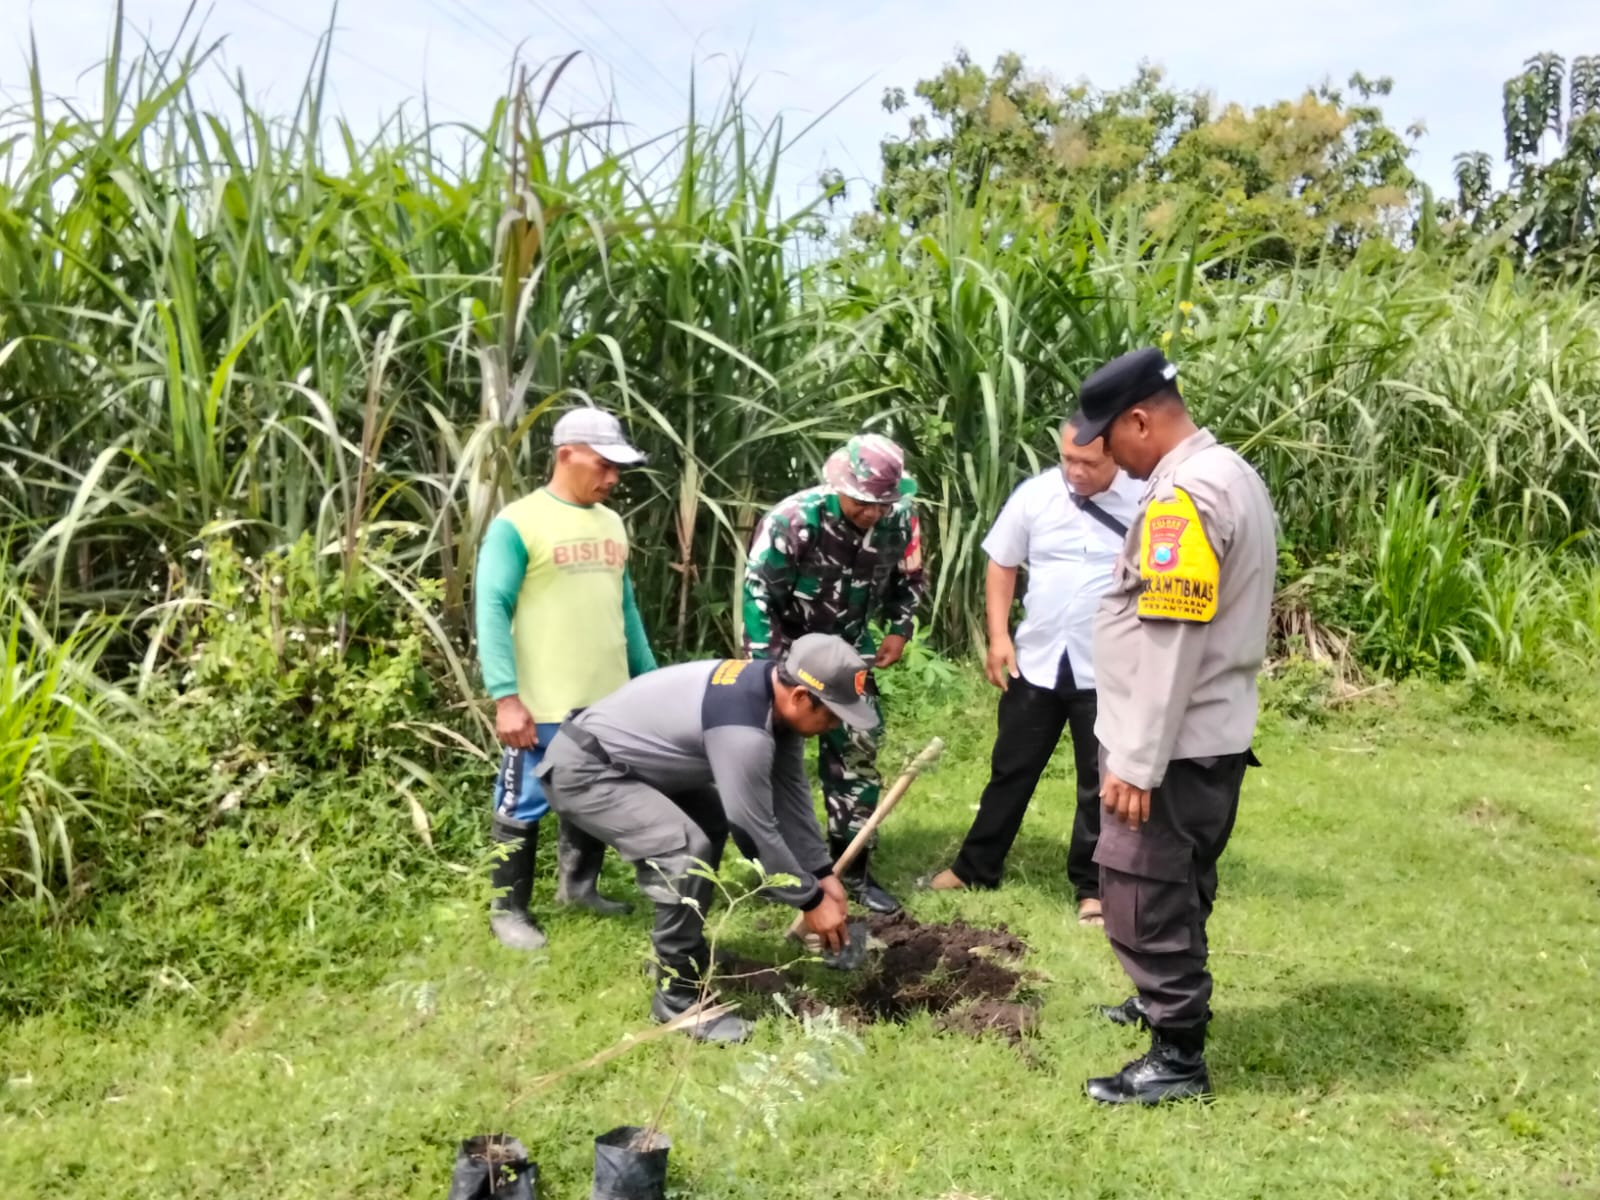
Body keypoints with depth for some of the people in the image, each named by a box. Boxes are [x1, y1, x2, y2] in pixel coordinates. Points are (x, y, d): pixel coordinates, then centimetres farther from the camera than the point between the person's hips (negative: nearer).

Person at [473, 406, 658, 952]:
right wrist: (506, 696, -21)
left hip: (610, 700, 7)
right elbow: (492, 609, -14)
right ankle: (508, 908, 22)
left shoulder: (611, 523, 12)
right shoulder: (517, 523, -10)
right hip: (544, 704, -7)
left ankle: (579, 884, 38)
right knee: (525, 807, 6)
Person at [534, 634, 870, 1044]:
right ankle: (678, 999, -8)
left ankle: (677, 952, 35)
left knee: (713, 820, 24)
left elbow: (790, 795, 6)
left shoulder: (770, 690, -1)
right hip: (583, 771, -11)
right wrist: (811, 901, -10)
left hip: (619, 758, 11)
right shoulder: (743, 728, -30)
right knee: (687, 851, -26)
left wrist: (823, 873, 5)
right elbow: (756, 830, -22)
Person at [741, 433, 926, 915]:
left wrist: (899, 630, -6)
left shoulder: (899, 519, -15)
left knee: (858, 753, 5)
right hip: (787, 649, -4)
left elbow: (909, 578, 6)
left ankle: (853, 869, 16)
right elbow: (758, 592, -22)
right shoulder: (793, 520, -28)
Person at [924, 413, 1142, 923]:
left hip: (1108, 670, -2)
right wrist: (998, 636, -1)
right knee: (1011, 770, 14)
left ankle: (1092, 885, 24)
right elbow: (1001, 565, 6)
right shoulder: (1035, 494, -3)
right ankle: (975, 867, 28)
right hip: (1036, 662, 2)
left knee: (1101, 782, 10)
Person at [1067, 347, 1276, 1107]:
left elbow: (1170, 642, -25)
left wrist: (1136, 761, -22)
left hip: (1173, 744, -10)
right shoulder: (1228, 474, 12)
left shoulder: (1184, 493, -21)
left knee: (1142, 896, 0)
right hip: (1212, 734, 10)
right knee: (1177, 886, 23)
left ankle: (1178, 1057, 11)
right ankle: (1170, 1000, 40)